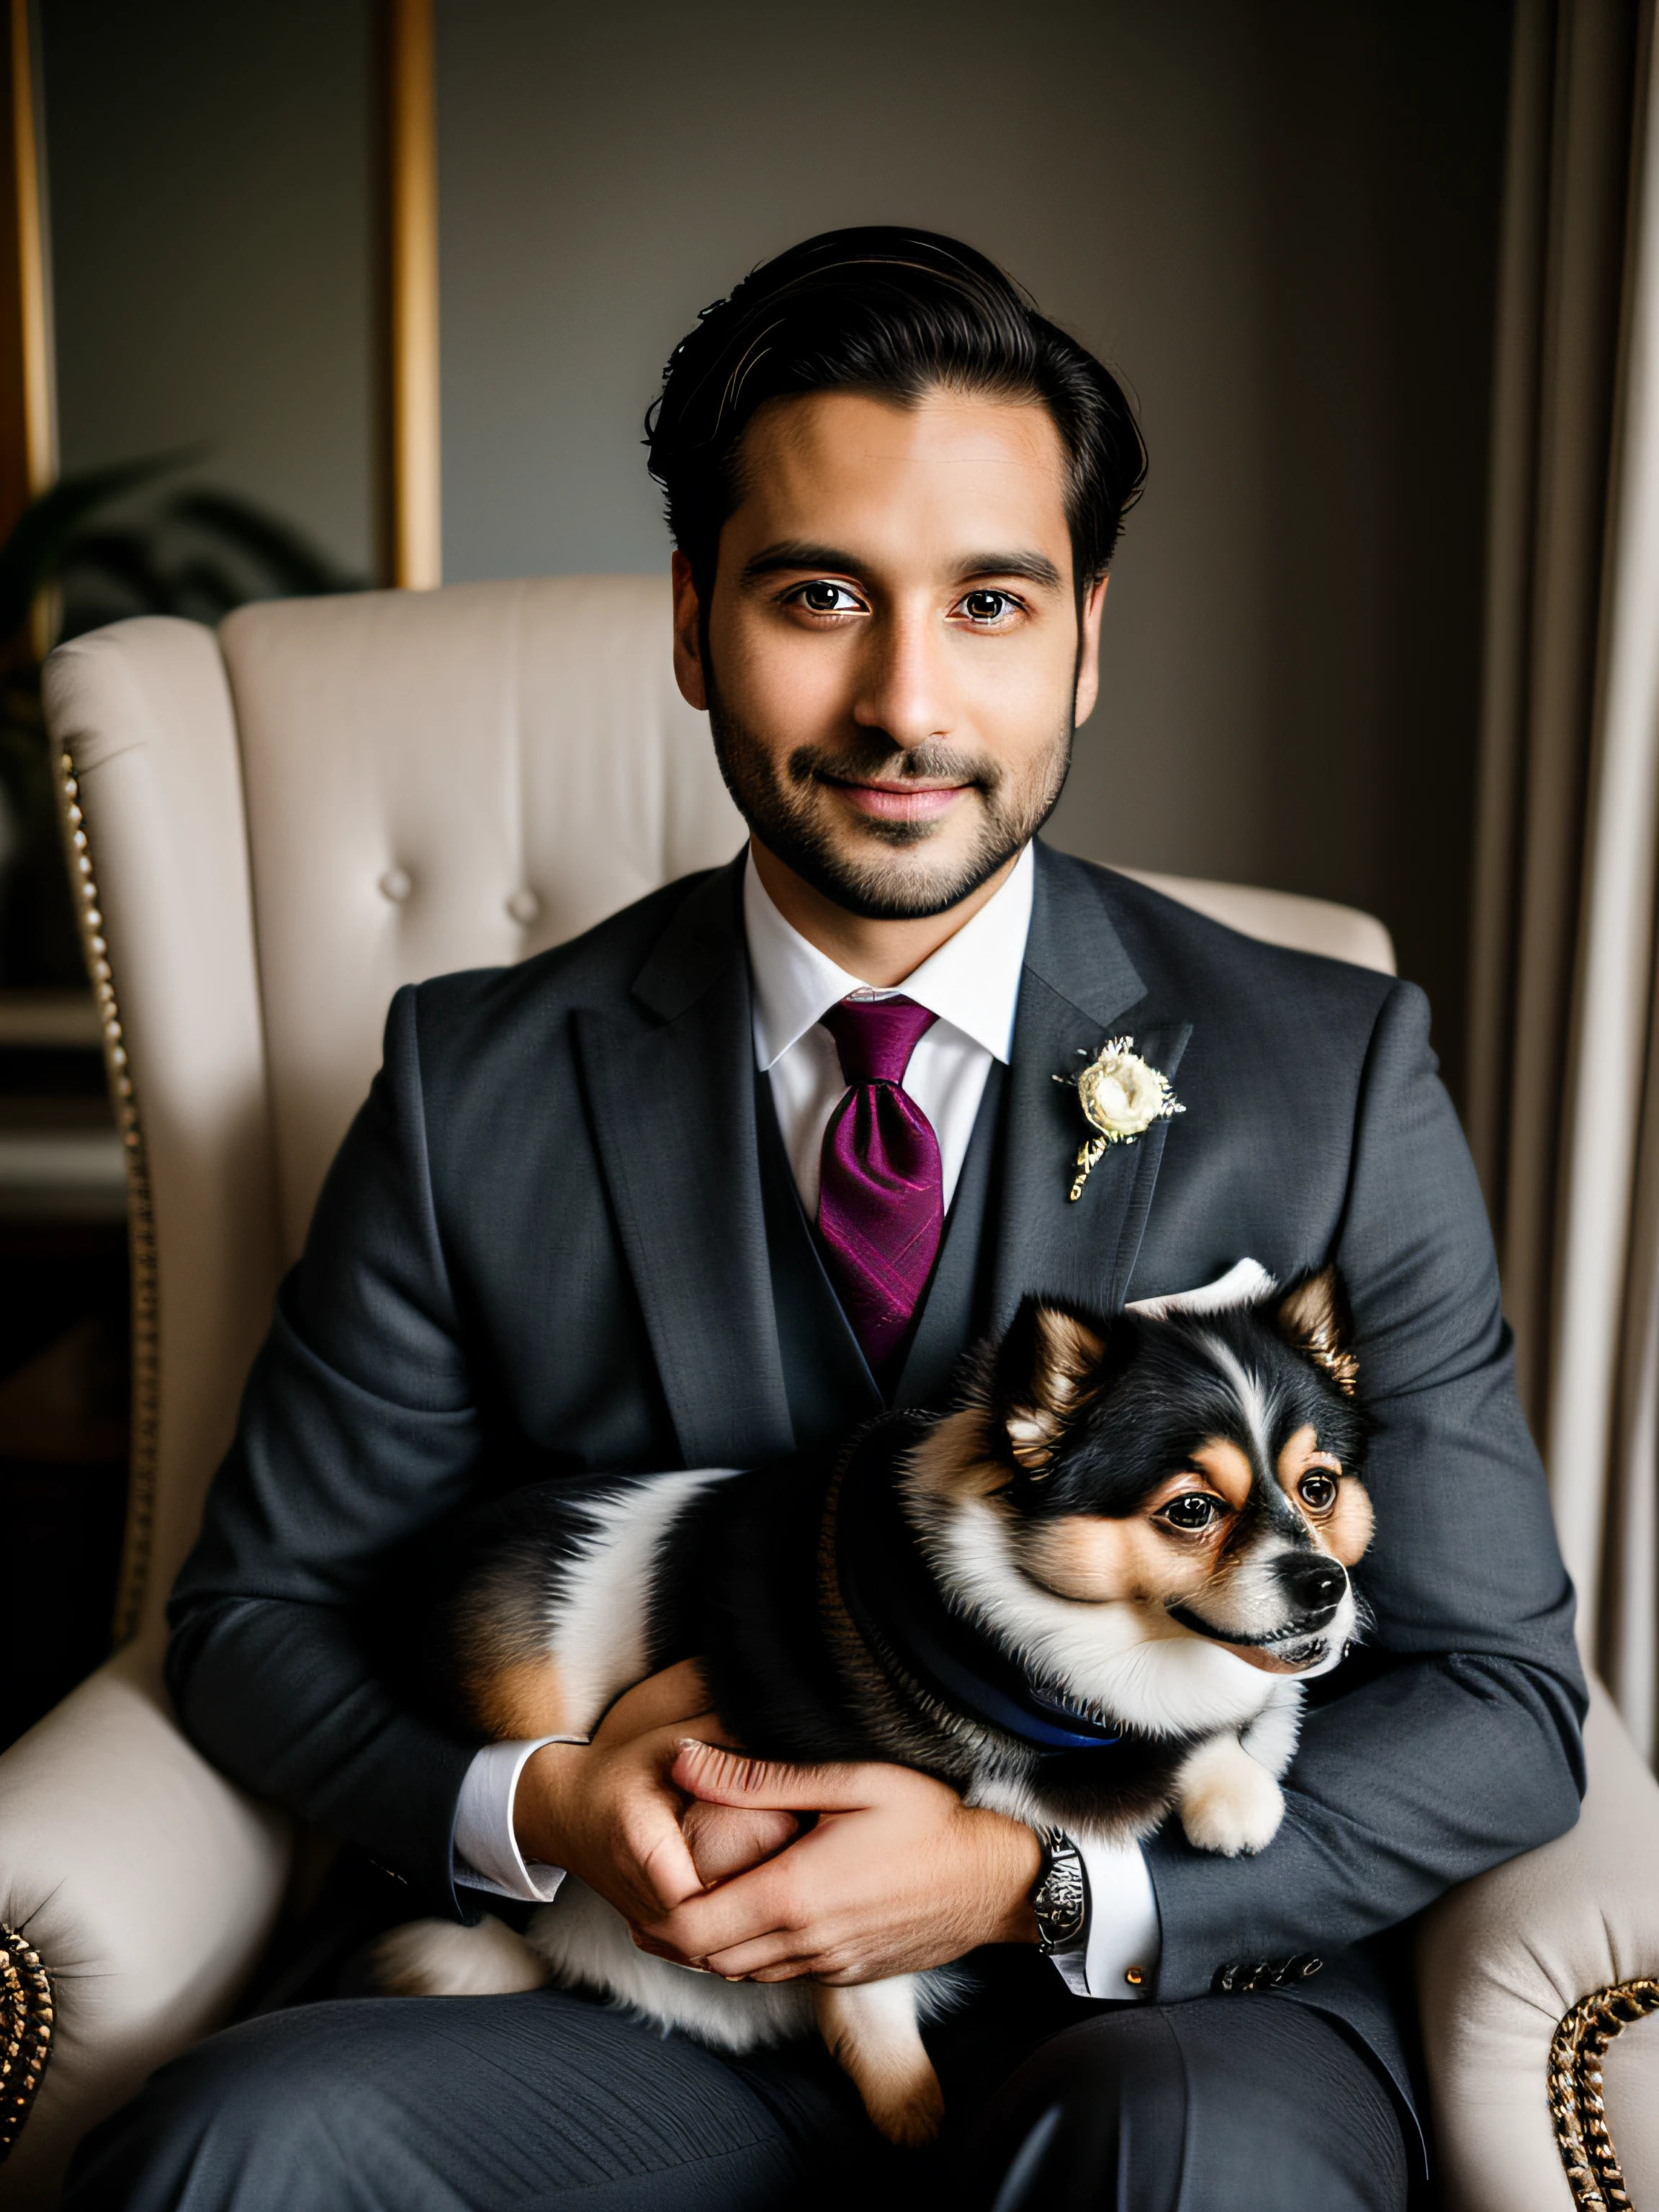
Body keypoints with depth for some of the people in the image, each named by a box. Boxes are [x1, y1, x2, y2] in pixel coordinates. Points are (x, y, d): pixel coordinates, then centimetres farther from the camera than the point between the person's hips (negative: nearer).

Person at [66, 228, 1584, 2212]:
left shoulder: (1332, 1082, -5)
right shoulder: (479, 1086, -1)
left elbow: (1501, 1700, -3)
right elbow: (260, 1610, 6)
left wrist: (1039, 1885, -17)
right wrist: (532, 1807, -14)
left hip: (1167, 2000, -1)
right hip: (650, 1999, 2)